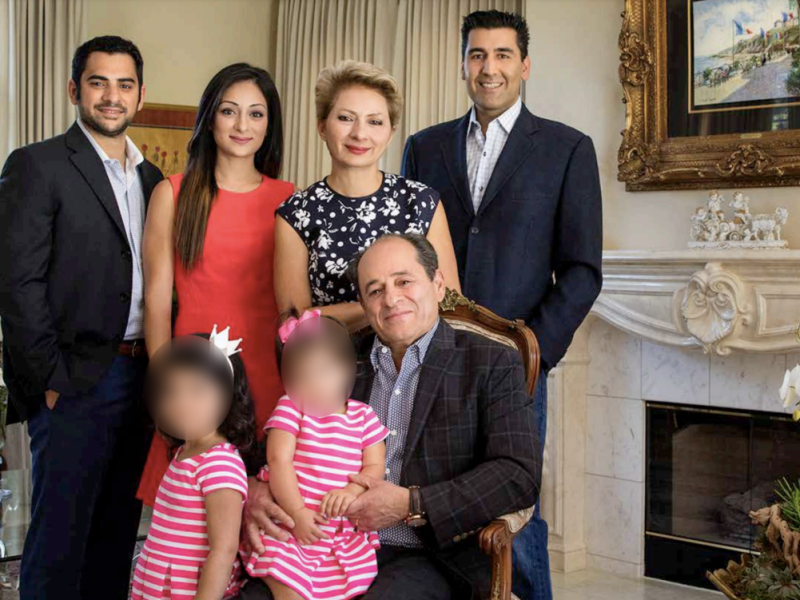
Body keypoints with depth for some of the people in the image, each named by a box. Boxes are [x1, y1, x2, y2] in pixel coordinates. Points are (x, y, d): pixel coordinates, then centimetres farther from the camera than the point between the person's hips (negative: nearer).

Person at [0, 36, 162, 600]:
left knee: (117, 531, 15)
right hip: (75, 381, -6)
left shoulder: (153, 178, 14)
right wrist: (50, 380, -14)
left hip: (141, 378, 6)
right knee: (60, 534, 1)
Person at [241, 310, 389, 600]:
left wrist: (352, 491, -18)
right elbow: (279, 460, -10)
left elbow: (374, 466, 3)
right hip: (289, 526, -3)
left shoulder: (363, 416, 6)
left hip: (343, 533, 3)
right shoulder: (289, 409, -2)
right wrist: (296, 512, -19)